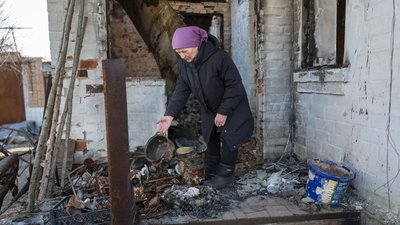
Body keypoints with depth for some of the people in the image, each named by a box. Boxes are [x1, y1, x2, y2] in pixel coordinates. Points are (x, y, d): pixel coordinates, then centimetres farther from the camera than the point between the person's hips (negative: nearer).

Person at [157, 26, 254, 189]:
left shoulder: (219, 57, -31)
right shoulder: (184, 64, -12)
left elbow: (234, 85, -26)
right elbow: (181, 90, -9)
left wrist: (224, 112, -23)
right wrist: (170, 114, -22)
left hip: (231, 107, -6)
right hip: (209, 109, 6)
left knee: (229, 139, -7)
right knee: (211, 140, 14)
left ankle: (225, 175, 9)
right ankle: (211, 175, 29)